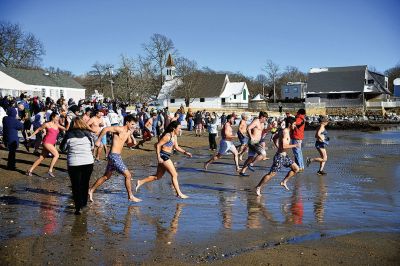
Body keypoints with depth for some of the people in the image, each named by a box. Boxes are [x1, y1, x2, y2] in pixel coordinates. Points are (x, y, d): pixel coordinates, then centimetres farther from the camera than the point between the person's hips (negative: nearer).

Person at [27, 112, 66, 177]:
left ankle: (30, 170, 19)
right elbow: (38, 129, 6)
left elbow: (65, 129, 6)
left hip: (52, 144, 7)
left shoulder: (57, 125, 11)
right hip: (47, 142, -7)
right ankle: (50, 170, -14)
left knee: (41, 158, 10)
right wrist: (31, 136, 9)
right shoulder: (47, 124, -5)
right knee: (56, 154, -17)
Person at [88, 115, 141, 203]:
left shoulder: (128, 132, 12)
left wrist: (133, 142, 0)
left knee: (106, 177, 18)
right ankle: (130, 197, 5)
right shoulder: (119, 129, -15)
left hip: (116, 156, 9)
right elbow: (105, 129, -24)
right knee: (128, 175, -5)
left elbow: (129, 144, 21)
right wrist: (98, 140, -22)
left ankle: (91, 190, 29)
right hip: (114, 156, -9)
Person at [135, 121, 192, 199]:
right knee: (174, 175, -4)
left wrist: (185, 152, 10)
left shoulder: (174, 136, 12)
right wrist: (158, 157, -20)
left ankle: (140, 182, 21)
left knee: (158, 176, 15)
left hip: (167, 157, 10)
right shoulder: (167, 136, -16)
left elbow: (176, 147, 20)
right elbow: (158, 145, -17)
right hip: (163, 156, -10)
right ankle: (179, 193, 3)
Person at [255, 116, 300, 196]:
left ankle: (284, 182, 15)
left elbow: (274, 138, 25)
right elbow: (284, 146, -29)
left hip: (284, 155, 10)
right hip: (280, 156, -10)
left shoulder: (284, 131, 11)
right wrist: (295, 145, -19)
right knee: (271, 174, -5)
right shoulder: (285, 132, -19)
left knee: (296, 169, 11)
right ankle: (258, 187, 4)